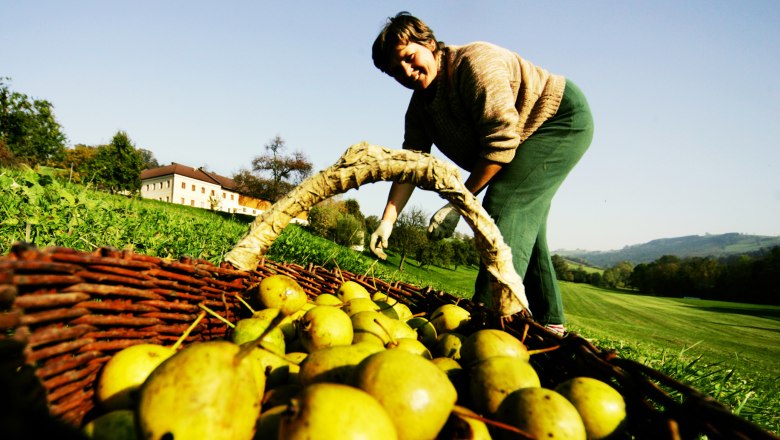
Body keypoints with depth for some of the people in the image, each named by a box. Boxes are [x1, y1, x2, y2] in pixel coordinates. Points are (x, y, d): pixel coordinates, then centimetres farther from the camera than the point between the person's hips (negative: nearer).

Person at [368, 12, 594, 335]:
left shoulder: (475, 62, -28)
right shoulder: (420, 107, -3)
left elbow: (501, 142, -33)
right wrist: (387, 220, -21)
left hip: (564, 118, -9)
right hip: (530, 139, 9)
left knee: (504, 207, -25)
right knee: (524, 220, 10)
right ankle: (549, 321, 21)